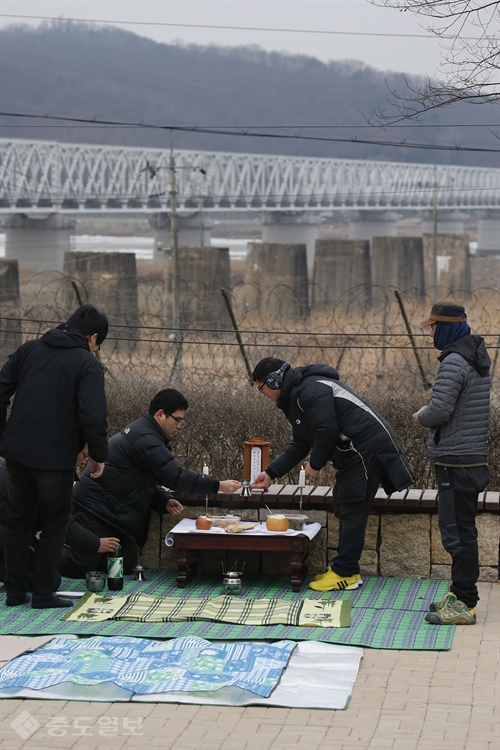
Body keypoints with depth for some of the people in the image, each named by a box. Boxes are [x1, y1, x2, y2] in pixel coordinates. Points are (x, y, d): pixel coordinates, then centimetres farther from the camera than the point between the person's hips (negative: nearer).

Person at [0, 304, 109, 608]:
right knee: (54, 525, 10)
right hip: (55, 458, -5)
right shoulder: (88, 364, -8)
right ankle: (44, 593, 12)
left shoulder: (29, 349, 9)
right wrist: (99, 455, -4)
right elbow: (93, 416, -17)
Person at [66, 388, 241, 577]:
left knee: (126, 565, 6)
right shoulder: (145, 438, -20)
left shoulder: (145, 433, 15)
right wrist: (219, 486, -19)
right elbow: (176, 477, -24)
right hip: (95, 507, -11)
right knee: (83, 566, -15)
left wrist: (165, 501, 0)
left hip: (112, 512, 11)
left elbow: (149, 480, 19)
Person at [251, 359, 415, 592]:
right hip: (354, 452, 11)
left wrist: (316, 464, -8)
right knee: (343, 507, 14)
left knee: (352, 510, -8)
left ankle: (345, 573, -5)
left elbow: (327, 431, -23)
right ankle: (346, 569, 19)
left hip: (368, 448, -11)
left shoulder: (311, 390, -17)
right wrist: (270, 473, 18)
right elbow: (299, 444, 23)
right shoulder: (295, 396, 18)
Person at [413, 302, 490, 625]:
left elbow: (439, 411, -21)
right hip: (474, 457, 10)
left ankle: (465, 605, -5)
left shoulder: (454, 363, -17)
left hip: (457, 462, -10)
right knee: (462, 529, 16)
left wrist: (421, 416, 0)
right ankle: (461, 593, 25)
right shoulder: (478, 358, 15)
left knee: (458, 532, -7)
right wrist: (430, 415, 12)